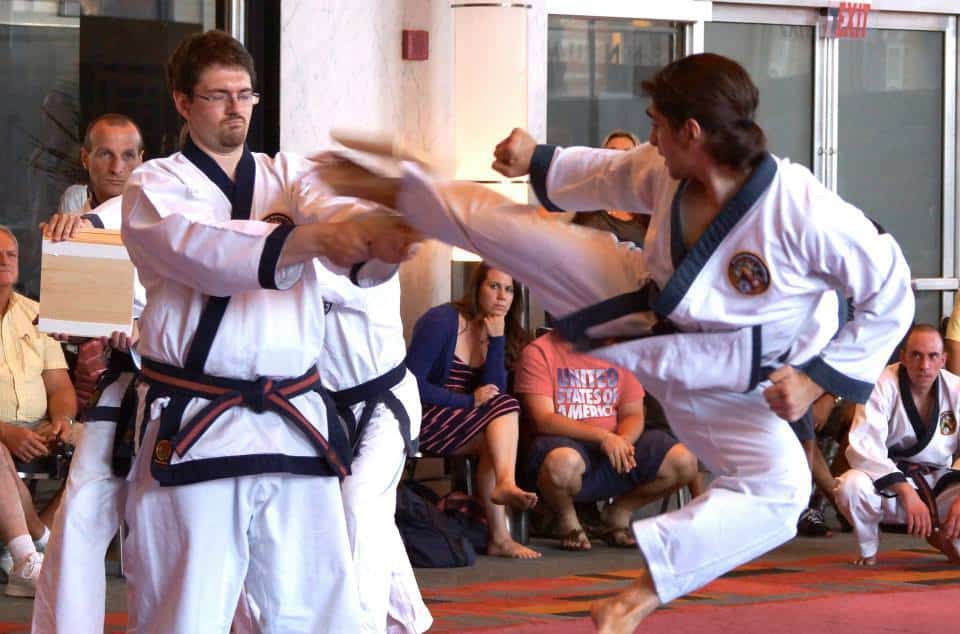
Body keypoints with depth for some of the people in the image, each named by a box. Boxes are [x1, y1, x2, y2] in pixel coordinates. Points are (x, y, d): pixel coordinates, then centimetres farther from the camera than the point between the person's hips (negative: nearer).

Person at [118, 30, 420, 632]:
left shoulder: (290, 176, 15)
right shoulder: (155, 186, 3)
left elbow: (336, 208, -8)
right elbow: (200, 247, -19)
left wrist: (376, 232, -34)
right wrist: (311, 239, -34)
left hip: (295, 425, 3)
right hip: (195, 431, -3)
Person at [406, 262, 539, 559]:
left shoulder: (498, 330, 11)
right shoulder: (441, 321, -10)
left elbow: (495, 390, -3)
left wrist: (497, 339, -12)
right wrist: (470, 401, -17)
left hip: (460, 422, 7)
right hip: (422, 420, -7)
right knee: (505, 408, -22)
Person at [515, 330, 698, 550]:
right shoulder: (539, 352, -4)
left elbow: (633, 414, 9)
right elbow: (543, 420, -14)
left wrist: (623, 440, -16)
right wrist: (602, 436, -25)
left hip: (614, 446, 5)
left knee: (684, 462, -16)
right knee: (563, 463, -42)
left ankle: (619, 513, 10)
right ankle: (566, 518, -5)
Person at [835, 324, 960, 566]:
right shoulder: (882, 386, -16)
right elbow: (864, 448, -25)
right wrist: (907, 493, -35)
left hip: (939, 484, 2)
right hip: (889, 482, -2)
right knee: (852, 485, -38)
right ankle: (868, 550, -5)